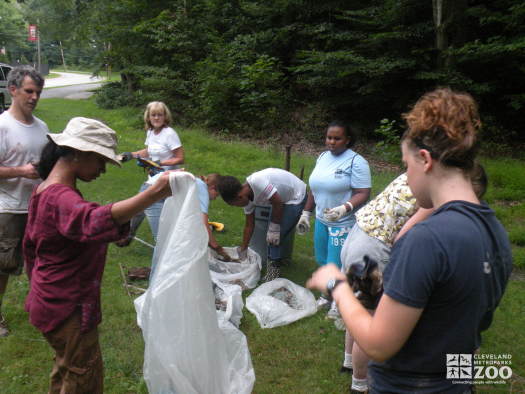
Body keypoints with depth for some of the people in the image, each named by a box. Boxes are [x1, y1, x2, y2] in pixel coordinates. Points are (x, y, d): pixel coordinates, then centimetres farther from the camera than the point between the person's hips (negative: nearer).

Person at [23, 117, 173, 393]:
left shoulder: (45, 190, 4)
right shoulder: (61, 198, -28)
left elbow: (30, 245, 15)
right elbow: (94, 222, -51)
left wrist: (38, 286, 26)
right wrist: (154, 193, -61)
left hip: (51, 299, 10)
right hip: (68, 308, -10)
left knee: (66, 366, 28)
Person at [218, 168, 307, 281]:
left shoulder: (257, 182, -33)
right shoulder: (247, 197, -5)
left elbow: (278, 203, -27)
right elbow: (249, 225, 6)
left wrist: (274, 228, -16)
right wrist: (243, 251, 13)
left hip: (297, 197, -8)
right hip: (283, 197, 8)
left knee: (275, 236, -10)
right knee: (270, 234, 9)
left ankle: (274, 271, 2)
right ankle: (272, 260, 27)